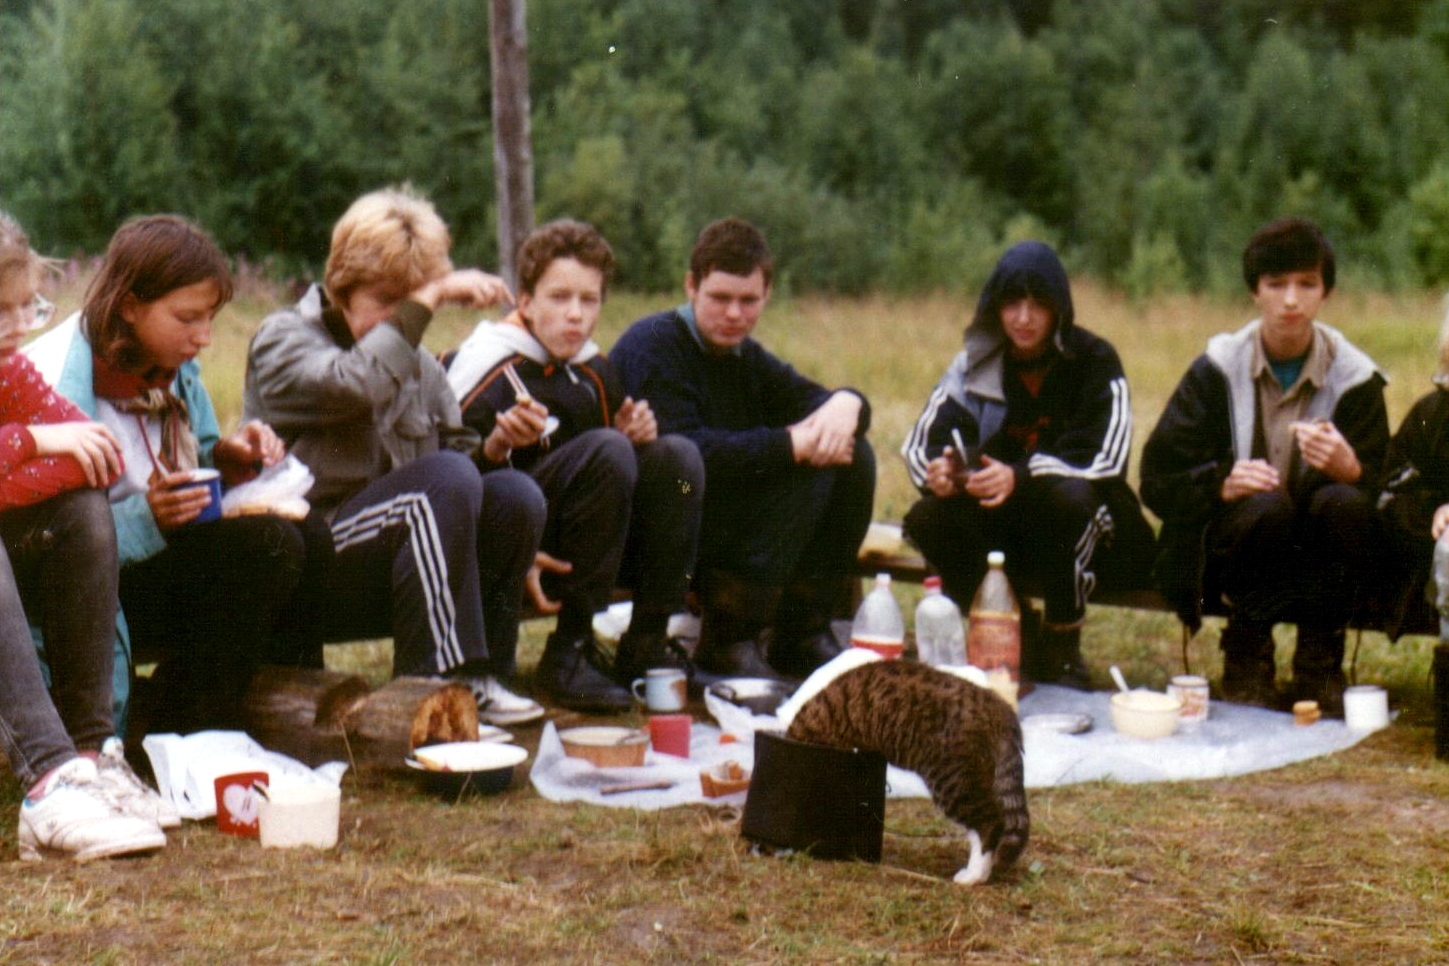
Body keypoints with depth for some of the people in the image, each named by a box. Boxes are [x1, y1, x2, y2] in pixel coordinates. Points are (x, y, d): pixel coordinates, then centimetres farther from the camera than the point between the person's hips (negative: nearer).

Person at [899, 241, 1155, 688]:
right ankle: (1013, 637, -2)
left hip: (1082, 531, -3)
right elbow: (920, 442, -5)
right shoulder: (975, 363, 2)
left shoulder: (1094, 361, -9)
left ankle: (1063, 650, -15)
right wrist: (936, 470, -31)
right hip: (1004, 528, 3)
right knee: (928, 518, -24)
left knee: (1070, 497, -36)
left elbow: (1106, 460, -20)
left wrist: (1021, 476, -36)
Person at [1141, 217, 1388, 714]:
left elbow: (1379, 492, -6)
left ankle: (1319, 667, -13)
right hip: (1229, 544, -1)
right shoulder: (1217, 369, -2)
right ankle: (1246, 656, -8)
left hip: (1316, 556, 1)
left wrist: (1350, 471, -30)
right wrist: (1223, 483, -26)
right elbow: (1156, 478, -6)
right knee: (1266, 507, -33)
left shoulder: (1354, 376, 0)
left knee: (1342, 503, -30)